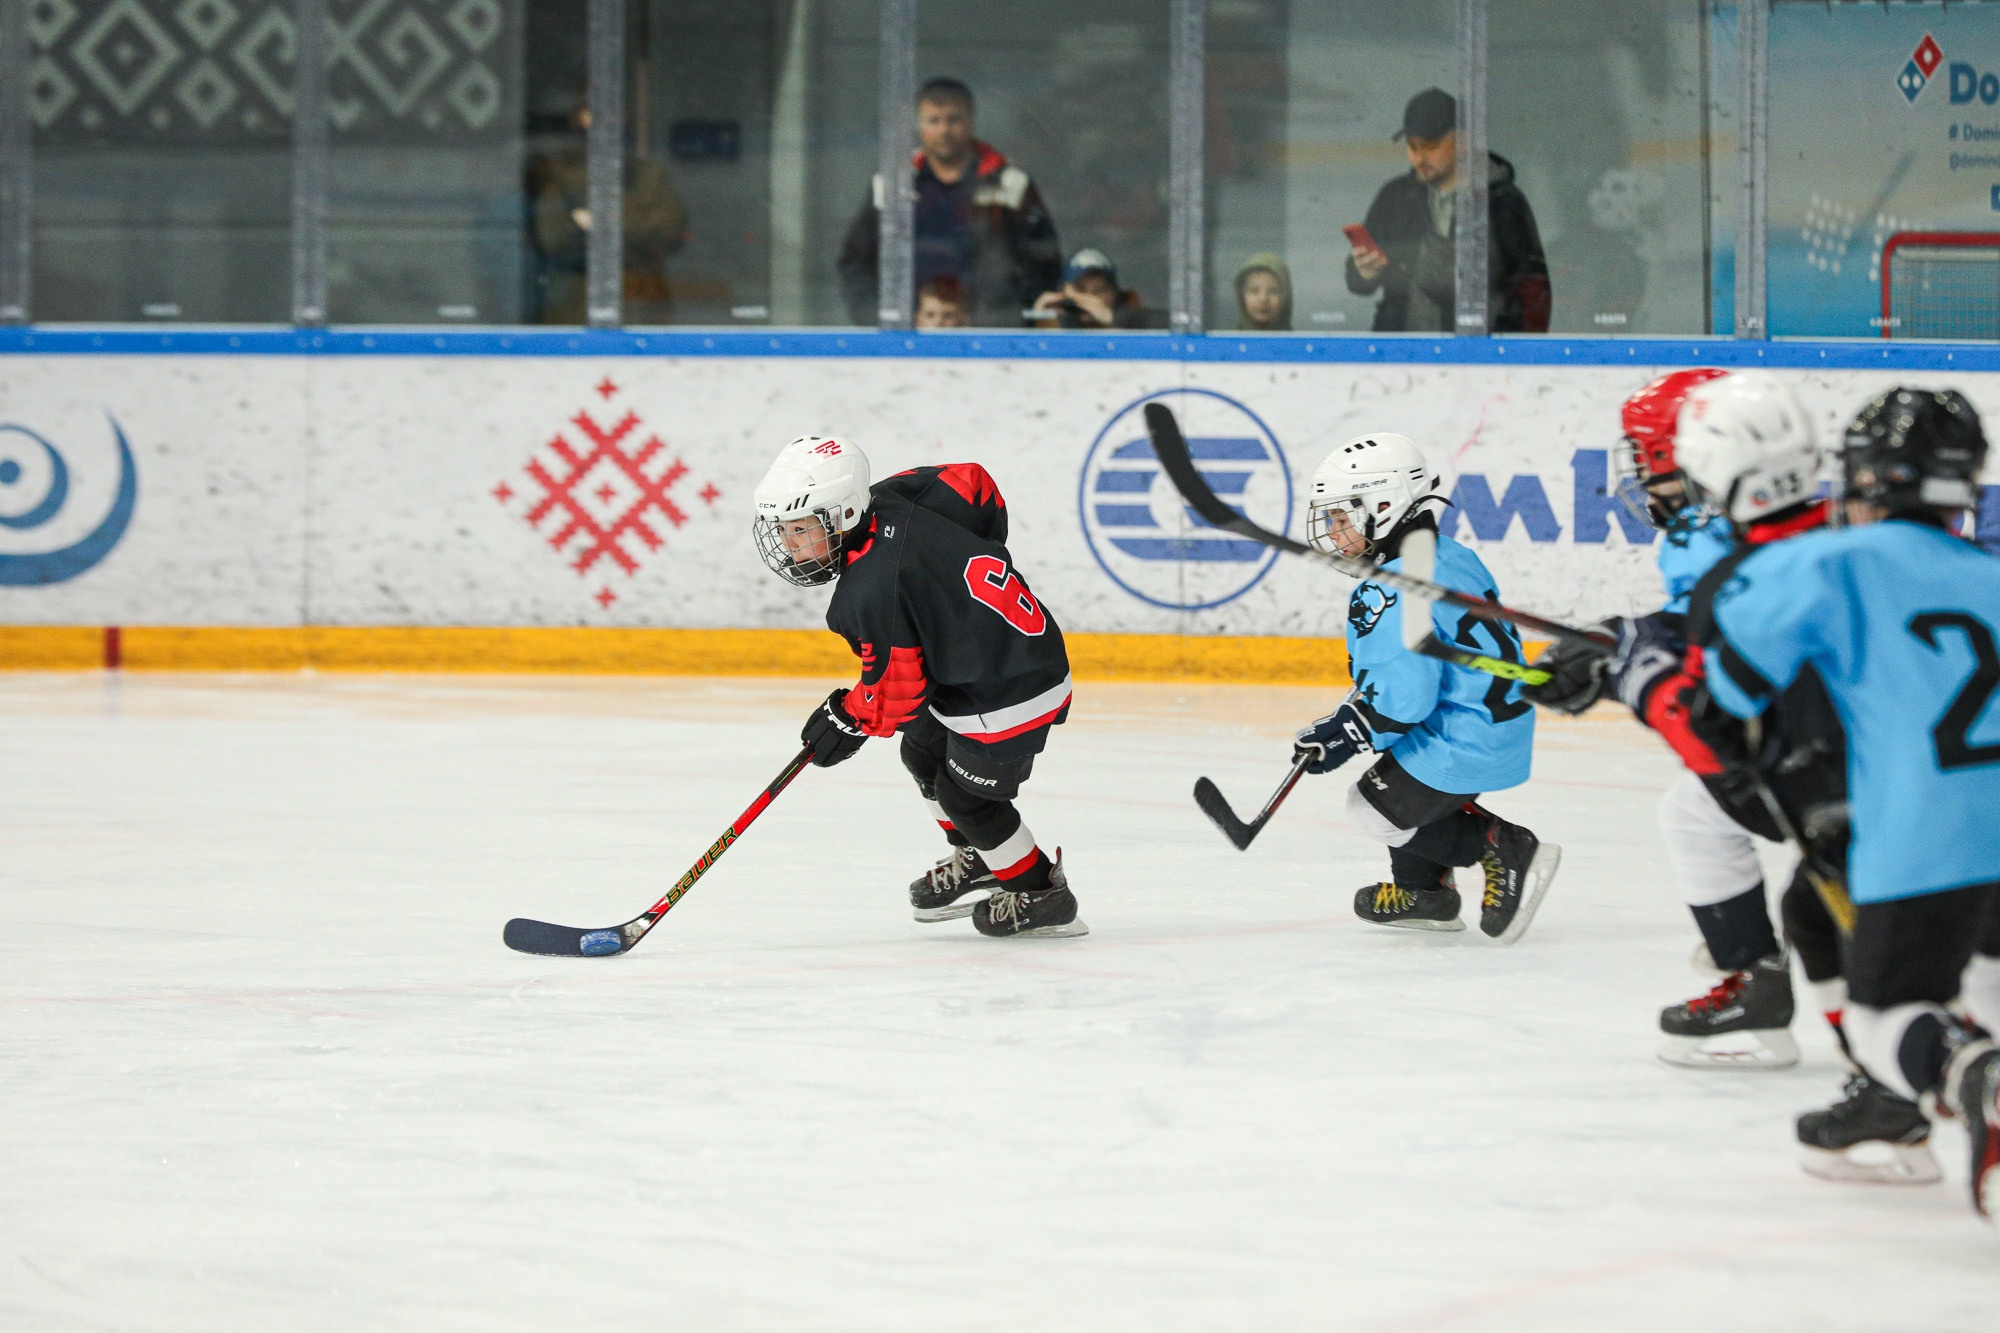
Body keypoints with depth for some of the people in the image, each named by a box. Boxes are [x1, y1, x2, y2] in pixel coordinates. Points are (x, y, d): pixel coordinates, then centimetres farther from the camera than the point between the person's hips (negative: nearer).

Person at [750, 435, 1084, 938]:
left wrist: (848, 719, -2)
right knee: (923, 753, 24)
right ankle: (975, 858, 46)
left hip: (1009, 697, -10)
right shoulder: (890, 500, -8)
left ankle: (1041, 894, 26)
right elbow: (972, 483, 8)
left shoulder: (869, 594, -30)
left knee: (964, 793, 7)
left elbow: (898, 695, -21)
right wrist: (979, 560, 21)